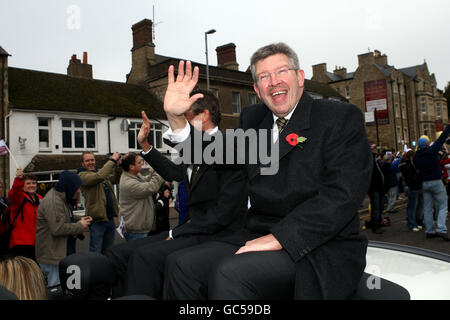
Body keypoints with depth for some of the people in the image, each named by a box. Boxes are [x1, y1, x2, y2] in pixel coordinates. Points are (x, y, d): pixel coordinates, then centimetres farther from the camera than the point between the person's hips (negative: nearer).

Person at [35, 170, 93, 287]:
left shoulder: (62, 198, 14)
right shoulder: (53, 201, -20)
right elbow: (58, 228, -27)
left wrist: (80, 221, 5)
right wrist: (80, 226, -16)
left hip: (61, 253, 10)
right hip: (53, 254, -10)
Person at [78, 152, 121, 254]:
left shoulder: (101, 172, 16)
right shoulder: (82, 175, -8)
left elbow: (116, 179, 16)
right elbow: (99, 176, -25)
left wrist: (118, 165, 0)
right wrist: (112, 160, -20)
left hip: (110, 218, 7)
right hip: (97, 219, -7)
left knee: (108, 251, 18)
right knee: (95, 252, -1)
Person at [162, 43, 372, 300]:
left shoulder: (341, 117, -4)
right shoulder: (251, 119, 14)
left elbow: (343, 193, -15)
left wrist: (279, 238, -21)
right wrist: (176, 117, 3)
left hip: (321, 250, -5)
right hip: (257, 239, 6)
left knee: (230, 274, -29)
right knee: (180, 264, -14)